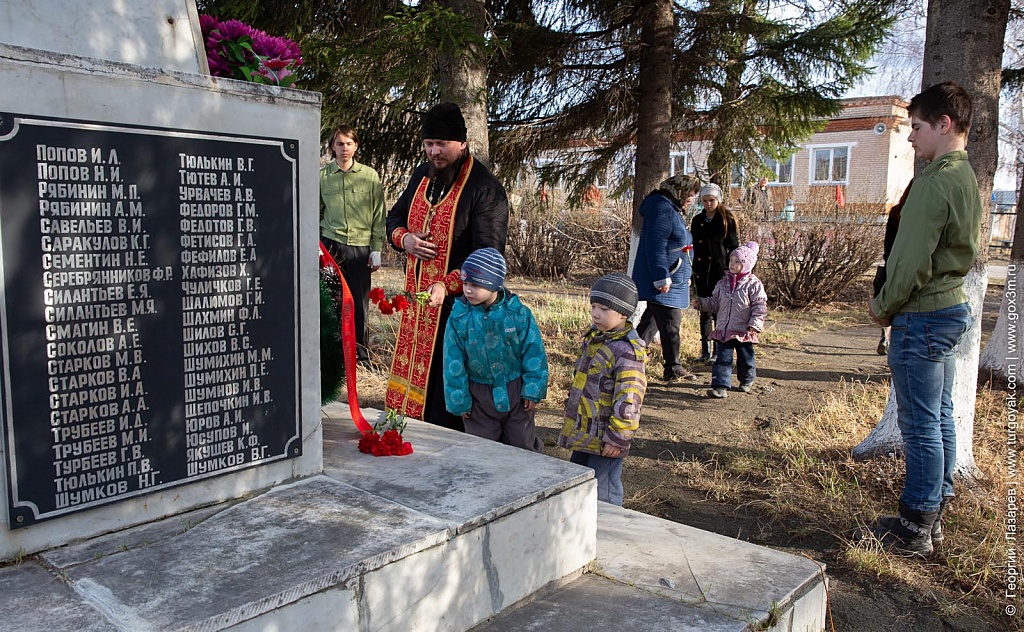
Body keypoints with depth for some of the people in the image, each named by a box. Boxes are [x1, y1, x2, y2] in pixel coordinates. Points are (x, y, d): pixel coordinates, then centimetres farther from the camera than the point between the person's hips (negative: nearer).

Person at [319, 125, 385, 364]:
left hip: (360, 246, 0)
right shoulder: (322, 176, 6)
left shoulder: (370, 176, 4)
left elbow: (378, 215, 6)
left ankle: (360, 354, 16)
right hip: (330, 245, 0)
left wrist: (376, 249, 2)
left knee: (360, 302, 3)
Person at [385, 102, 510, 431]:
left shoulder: (485, 188, -14)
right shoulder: (422, 175, 10)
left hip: (458, 304, -7)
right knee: (414, 378, 15)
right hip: (417, 300, 7)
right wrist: (404, 238, -3)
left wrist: (446, 285, -34)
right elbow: (394, 218, 22)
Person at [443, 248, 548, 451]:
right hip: (479, 394, 1)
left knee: (522, 446, 15)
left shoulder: (518, 313, -13)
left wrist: (533, 391, -7)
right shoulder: (459, 316, -11)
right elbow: (453, 361, -5)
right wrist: (459, 400, -4)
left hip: (515, 391, -1)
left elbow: (534, 352, -6)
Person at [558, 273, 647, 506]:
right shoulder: (593, 339, 8)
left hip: (604, 440, -9)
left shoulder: (628, 351, -22)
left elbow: (628, 400, -24)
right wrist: (572, 423, 23)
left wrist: (617, 437, -21)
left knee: (603, 495, 5)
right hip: (582, 435, 9)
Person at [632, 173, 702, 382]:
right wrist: (662, 278, -25)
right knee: (671, 324, -5)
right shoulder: (662, 209, -15)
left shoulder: (672, 210, 20)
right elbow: (655, 247, -23)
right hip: (663, 283, -11)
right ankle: (673, 369, 4)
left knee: (652, 321, 14)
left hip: (671, 280, 11)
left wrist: (685, 276, 29)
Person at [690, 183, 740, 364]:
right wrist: (691, 270, 9)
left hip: (720, 271, -4)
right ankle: (706, 349, 13)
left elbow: (734, 247, -1)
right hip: (702, 272, 4)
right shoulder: (697, 220, 13)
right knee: (704, 310, 7)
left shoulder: (727, 219, 0)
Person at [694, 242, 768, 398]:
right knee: (723, 359, -2)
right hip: (723, 330, 3)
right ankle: (720, 386, -3)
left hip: (744, 332, -3)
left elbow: (760, 307, -10)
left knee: (745, 359, 13)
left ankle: (746, 381, 37)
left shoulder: (754, 284, -7)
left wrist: (755, 325, -19)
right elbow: (715, 302, 13)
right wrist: (702, 303, -3)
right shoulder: (723, 283, 7)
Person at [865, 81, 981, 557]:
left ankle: (914, 529, 9)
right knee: (940, 419, 16)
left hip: (923, 316, -10)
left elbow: (912, 259, -21)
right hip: (952, 306, 10)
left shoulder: (934, 182, -19)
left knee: (920, 426, -2)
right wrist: (890, 304, 14)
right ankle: (934, 514, 27)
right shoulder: (967, 178, 13)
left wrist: (884, 307, -5)